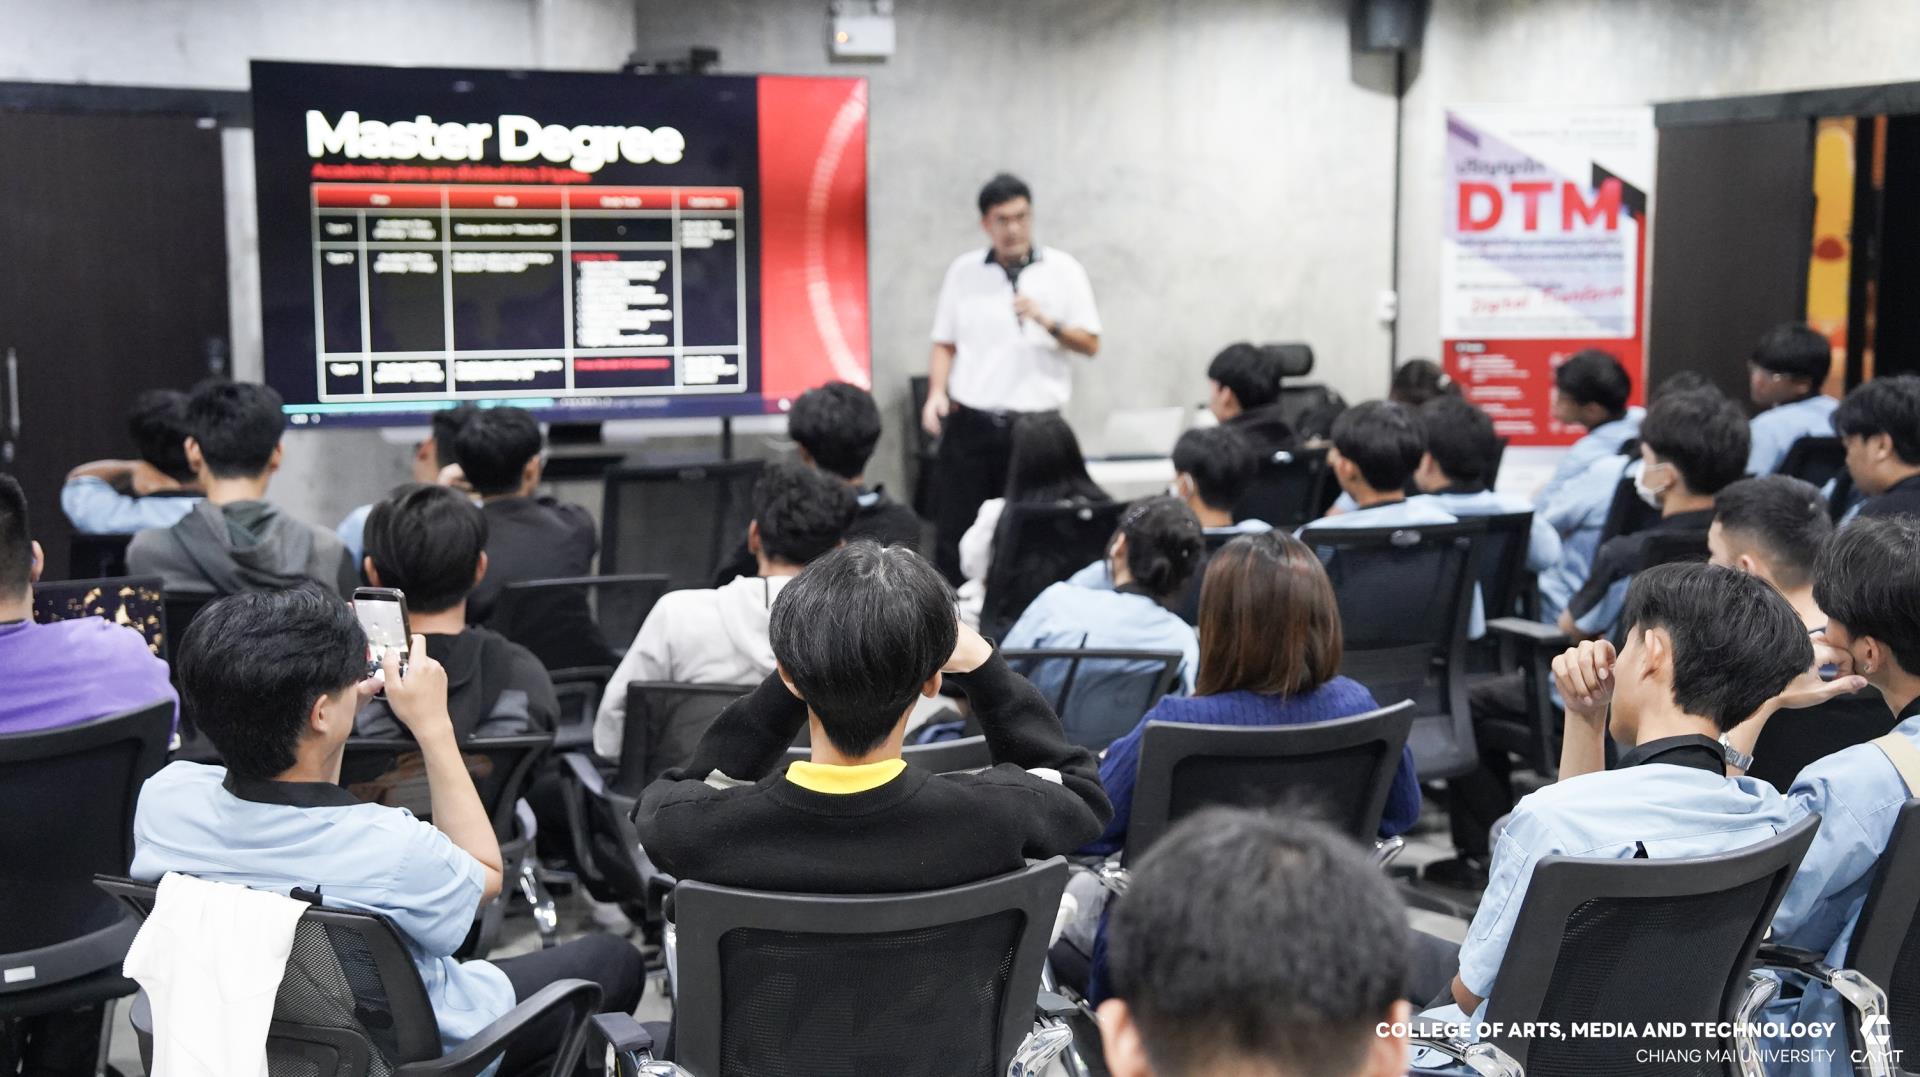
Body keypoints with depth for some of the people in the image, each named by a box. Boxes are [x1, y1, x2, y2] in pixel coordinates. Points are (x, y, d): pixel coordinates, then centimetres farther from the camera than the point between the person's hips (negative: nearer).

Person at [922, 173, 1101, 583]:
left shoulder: (1063, 270, 3)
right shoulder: (964, 271, 8)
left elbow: (1090, 344, 2)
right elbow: (944, 344, 12)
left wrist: (1047, 322, -15)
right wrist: (937, 392, -4)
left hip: (1035, 424, -1)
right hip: (969, 422, 1)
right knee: (954, 532, 1)